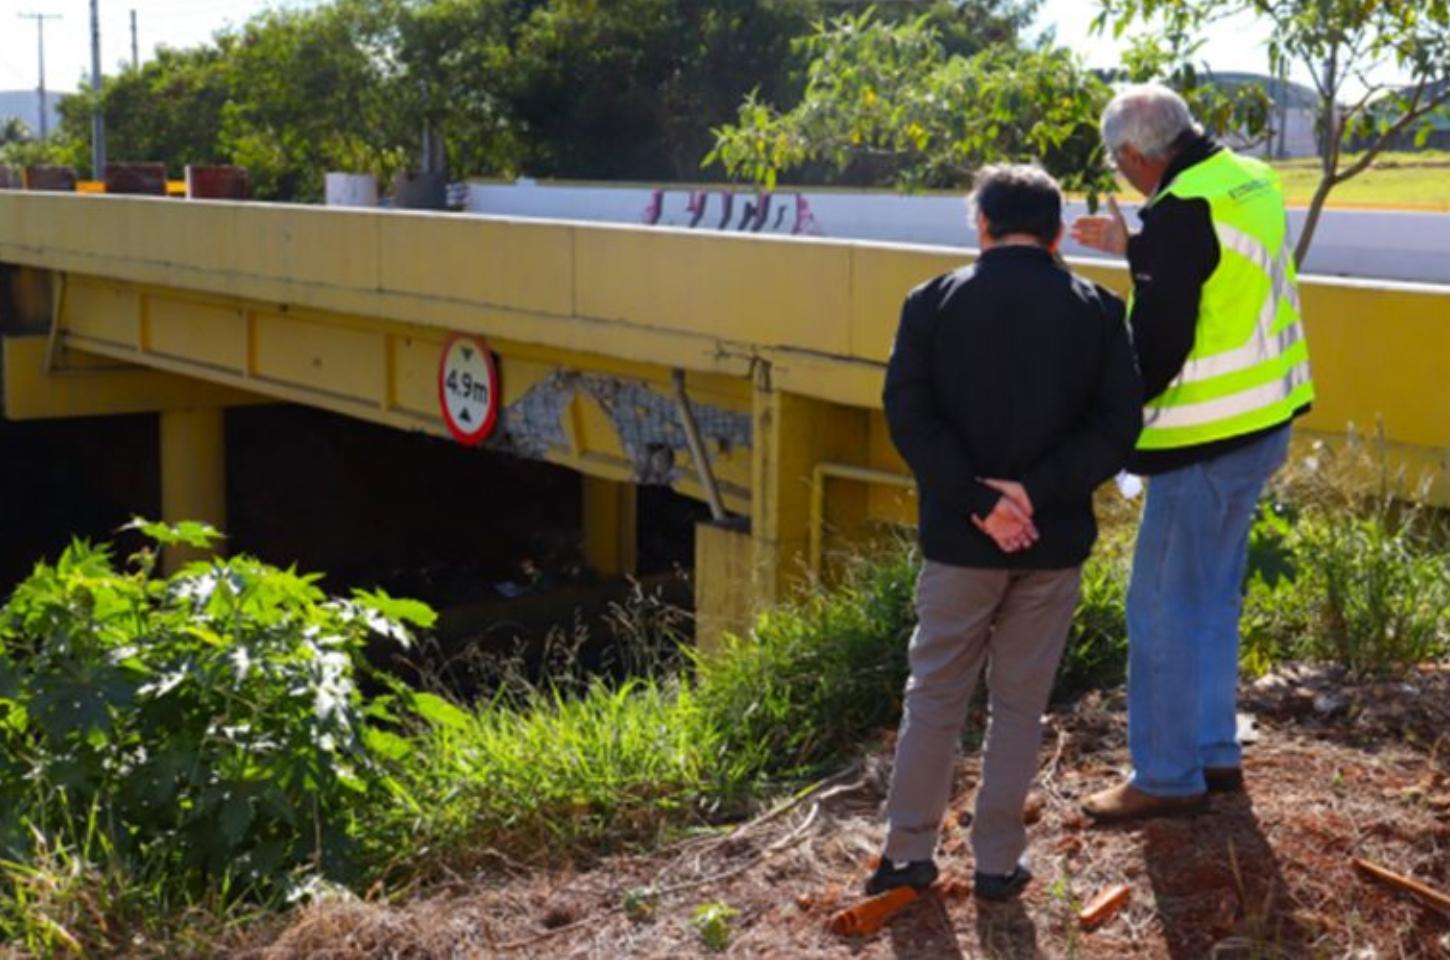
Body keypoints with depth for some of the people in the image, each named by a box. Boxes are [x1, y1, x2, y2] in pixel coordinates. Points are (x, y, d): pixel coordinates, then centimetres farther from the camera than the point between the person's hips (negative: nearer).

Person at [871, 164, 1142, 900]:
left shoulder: (933, 302, -2)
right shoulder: (1096, 311, 0)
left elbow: (909, 414, -11)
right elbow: (1119, 422, -7)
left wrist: (977, 500, -13)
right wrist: (1037, 493, -13)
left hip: (960, 538, -1)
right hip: (1054, 539, 1)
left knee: (935, 694, 12)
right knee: (1020, 703, 11)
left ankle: (908, 852, 17)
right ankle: (997, 861, 17)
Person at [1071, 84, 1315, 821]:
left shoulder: (1183, 211, -21)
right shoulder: (1248, 180, 7)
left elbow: (1156, 347, -21)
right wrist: (1135, 247, 25)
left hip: (1207, 440, -10)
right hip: (1263, 425, 10)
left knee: (1163, 609, 2)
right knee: (1212, 598, 20)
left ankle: (1167, 777, 11)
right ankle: (1213, 752, 30)